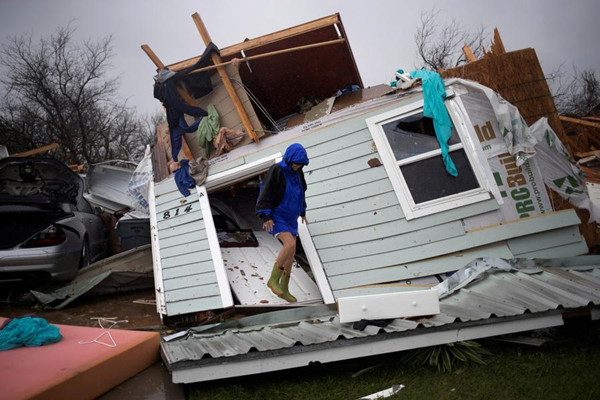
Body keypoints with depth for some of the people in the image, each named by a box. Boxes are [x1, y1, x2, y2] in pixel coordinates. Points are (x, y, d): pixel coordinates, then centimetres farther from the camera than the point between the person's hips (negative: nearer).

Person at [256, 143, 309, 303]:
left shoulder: (297, 173, 4)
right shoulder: (276, 171, -18)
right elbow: (265, 193, -18)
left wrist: (302, 211, 23)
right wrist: (266, 217, -23)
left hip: (290, 218, 8)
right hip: (275, 216, -8)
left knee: (291, 253, 6)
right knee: (290, 245, -26)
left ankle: (284, 289, 17)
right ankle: (273, 279, -9)